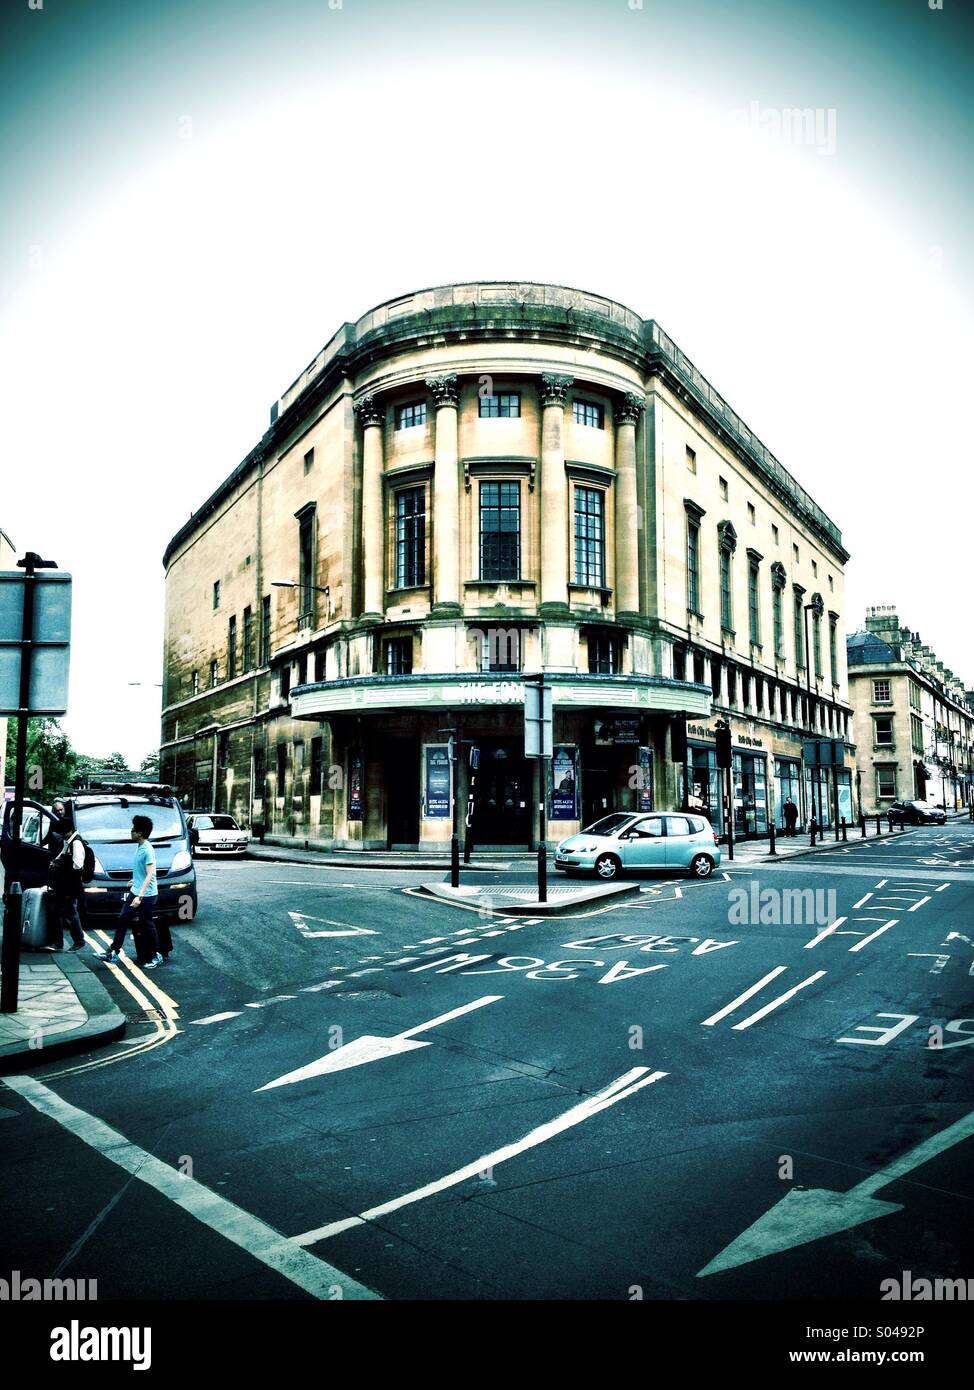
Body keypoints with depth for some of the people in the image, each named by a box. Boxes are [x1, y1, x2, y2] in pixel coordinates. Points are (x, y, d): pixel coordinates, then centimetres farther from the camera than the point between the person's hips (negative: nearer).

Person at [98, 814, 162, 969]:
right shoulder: (139, 847, 7)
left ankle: (156, 956, 17)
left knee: (147, 925, 2)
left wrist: (140, 896, -28)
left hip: (147, 895, -9)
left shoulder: (148, 850, -20)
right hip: (134, 892, 9)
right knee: (123, 920, 8)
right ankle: (113, 953, 14)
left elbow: (149, 875, -24)